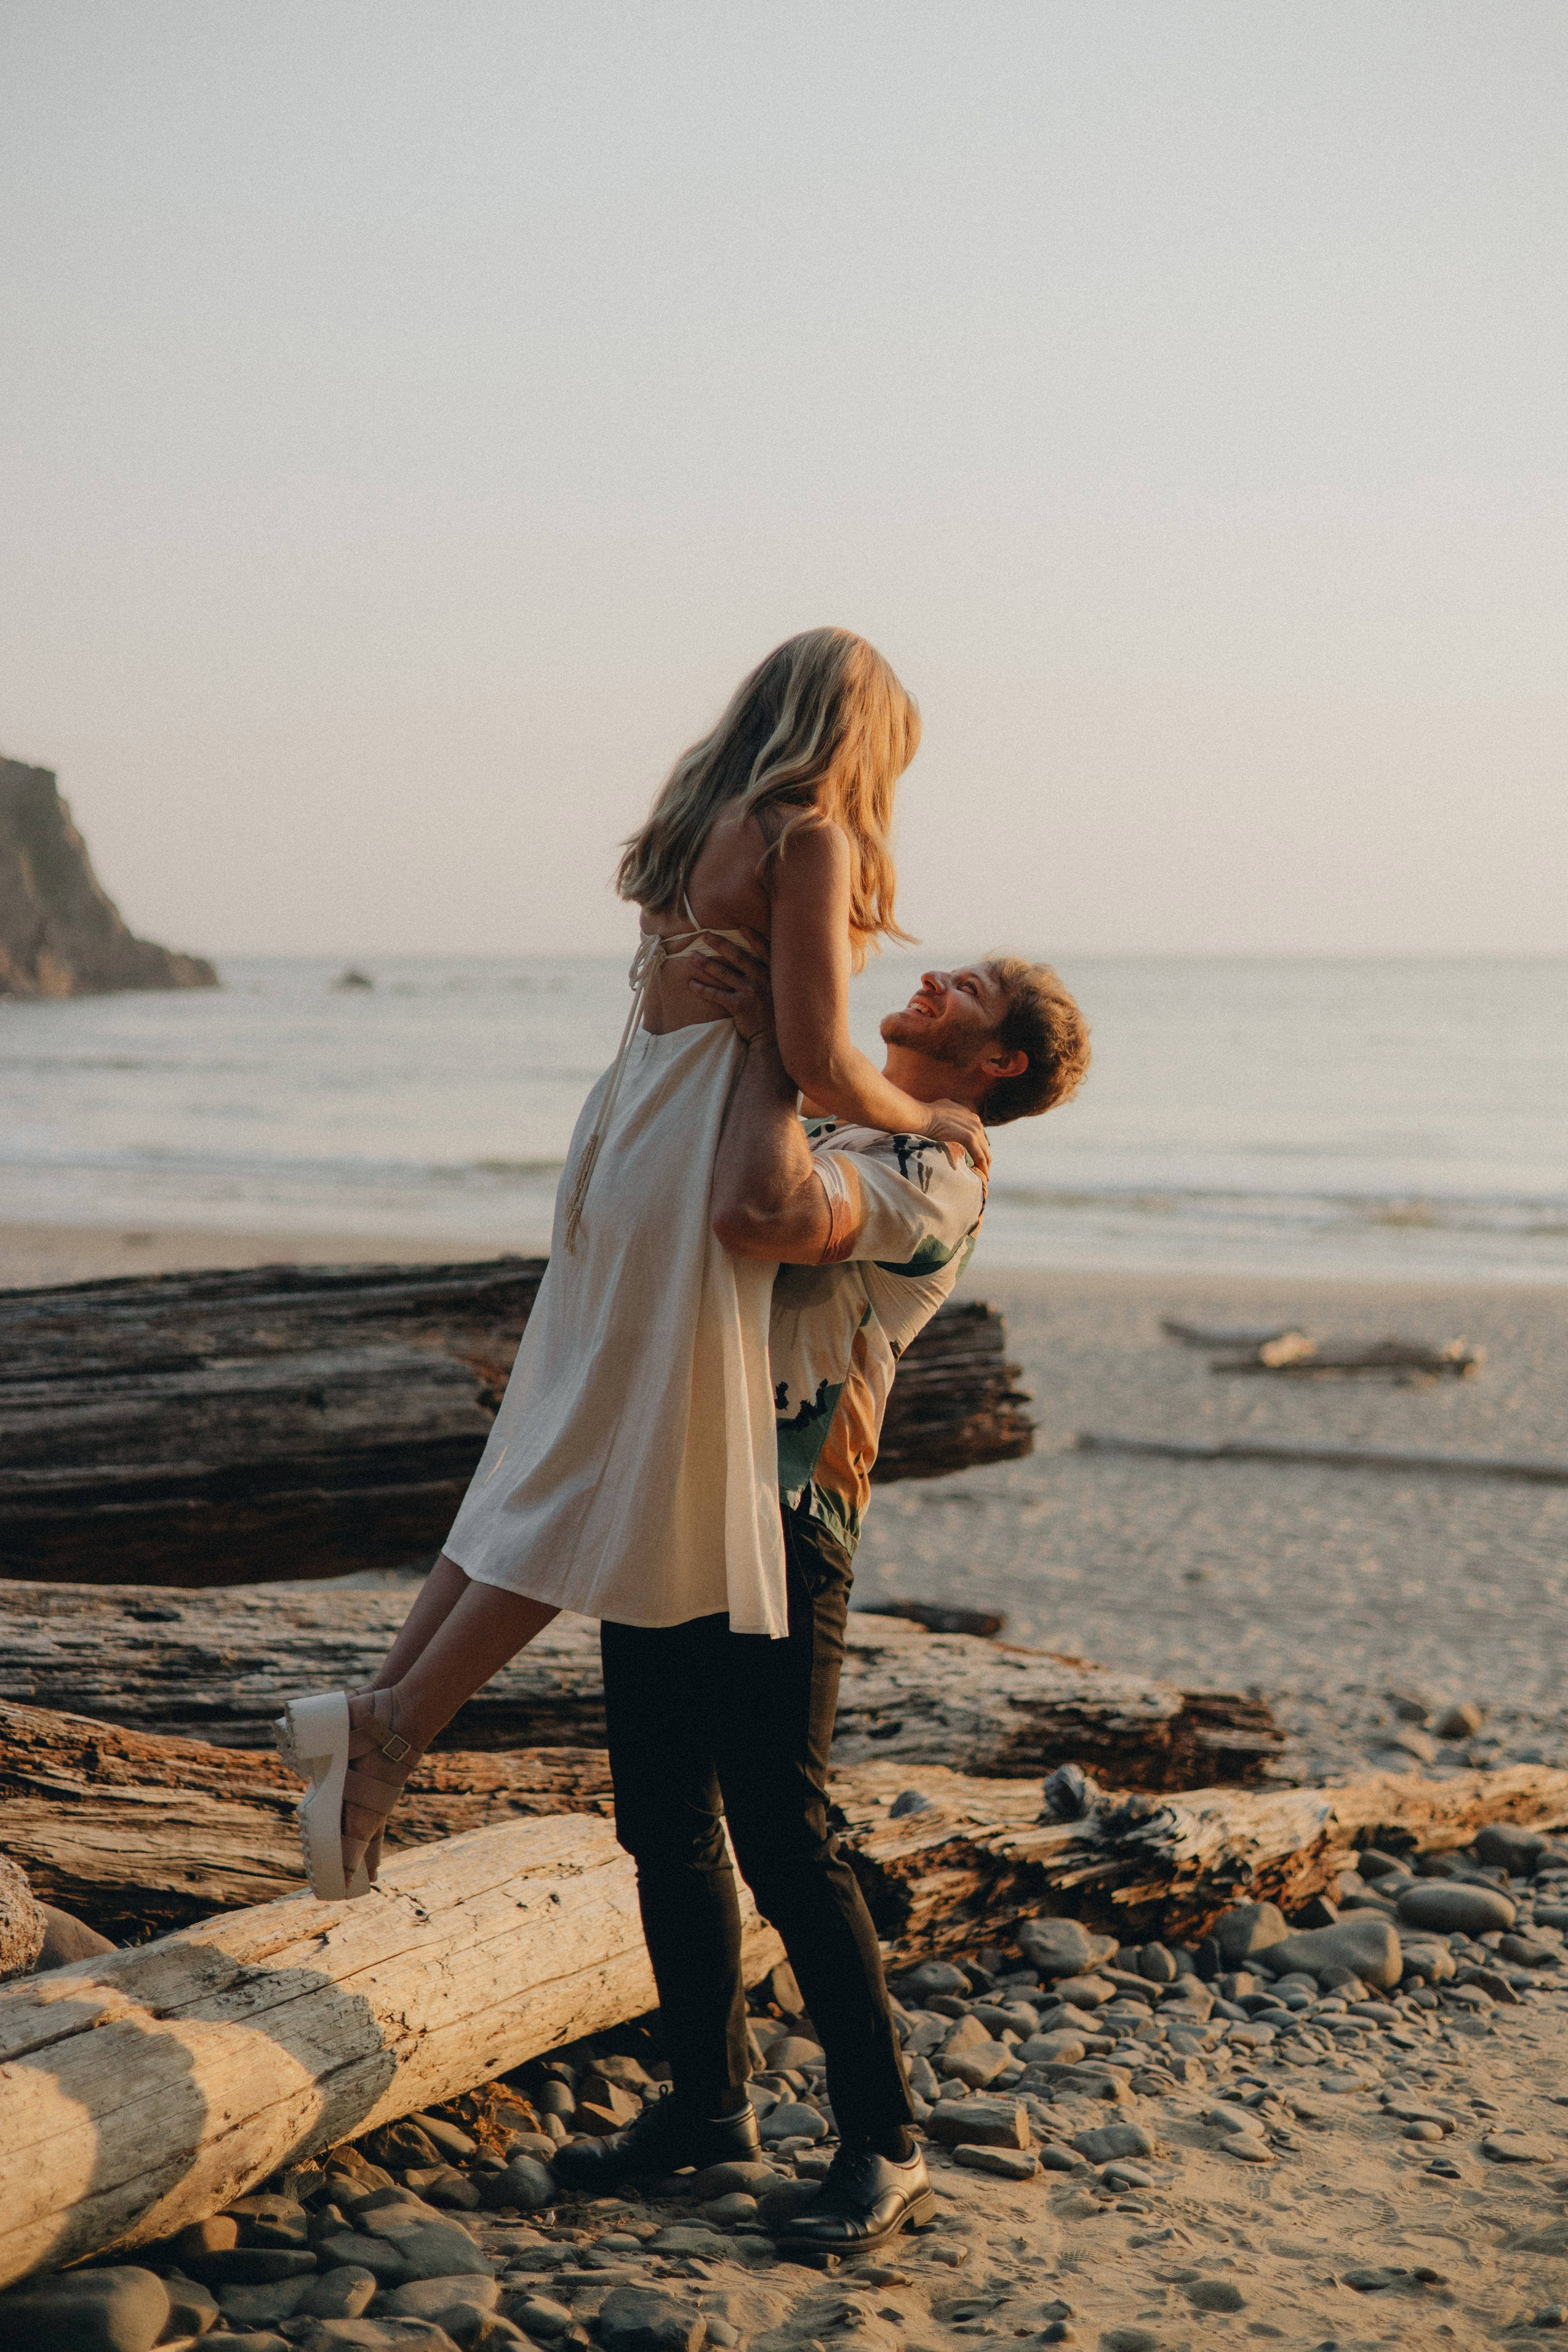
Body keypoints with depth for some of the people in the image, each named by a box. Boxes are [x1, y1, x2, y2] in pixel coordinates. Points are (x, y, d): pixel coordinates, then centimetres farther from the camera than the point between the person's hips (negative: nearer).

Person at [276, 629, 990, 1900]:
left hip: (623, 1133, 9)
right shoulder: (813, 839, -9)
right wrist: (928, 1120, 3)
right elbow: (819, 1062, -15)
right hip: (702, 1165, -9)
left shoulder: (702, 823, 17)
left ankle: (380, 1713, 13)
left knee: (553, 1463, 13)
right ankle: (391, 1726, -4)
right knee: (628, 1491, -3)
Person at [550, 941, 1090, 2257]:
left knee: (782, 1841, -7)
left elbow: (757, 1218, -29)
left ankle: (885, 2149, 4)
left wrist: (773, 1038, -18)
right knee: (664, 1826, 12)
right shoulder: (827, 1123, 21)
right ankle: (710, 2103, 25)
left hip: (776, 1521, -9)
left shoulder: (932, 1174, -11)